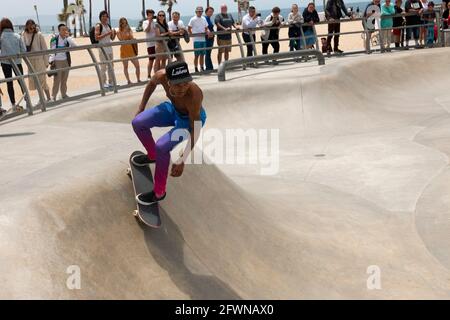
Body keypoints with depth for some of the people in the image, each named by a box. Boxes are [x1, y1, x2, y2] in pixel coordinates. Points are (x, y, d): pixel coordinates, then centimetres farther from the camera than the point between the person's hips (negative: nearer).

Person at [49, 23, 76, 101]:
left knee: (64, 79, 13)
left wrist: (68, 37, -16)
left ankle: (64, 94, 25)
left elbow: (75, 46, -12)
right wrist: (52, 61, -15)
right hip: (57, 61, -5)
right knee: (57, 80, -5)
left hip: (66, 61, 5)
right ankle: (53, 96, 1)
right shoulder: (54, 39, -9)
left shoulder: (67, 39, 4)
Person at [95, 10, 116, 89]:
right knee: (103, 66, -7)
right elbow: (96, 38, -16)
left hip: (109, 47, 7)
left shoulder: (109, 26, 14)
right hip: (102, 48, -7)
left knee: (111, 66, 9)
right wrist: (106, 34, -21)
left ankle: (111, 82, 15)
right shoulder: (98, 26, -6)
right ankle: (103, 83, -5)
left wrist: (114, 34, -3)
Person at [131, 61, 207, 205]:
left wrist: (182, 160, -35)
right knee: (138, 123, -1)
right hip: (173, 108, 6)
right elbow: (152, 82, -2)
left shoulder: (193, 95, -43)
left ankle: (159, 192, -2)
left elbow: (196, 130, -35)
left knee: (161, 146, -23)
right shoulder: (162, 76, -30)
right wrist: (141, 107, 5)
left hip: (190, 119, -6)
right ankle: (152, 156, 29)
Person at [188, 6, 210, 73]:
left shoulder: (204, 19, 11)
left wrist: (207, 31, -4)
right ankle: (196, 69, 4)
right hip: (196, 39, -5)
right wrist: (192, 35, -9)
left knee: (202, 54, 9)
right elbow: (189, 29, -2)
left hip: (203, 39, 5)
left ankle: (202, 68, 17)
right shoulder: (193, 19, -5)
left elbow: (206, 28, 16)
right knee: (197, 55, -2)